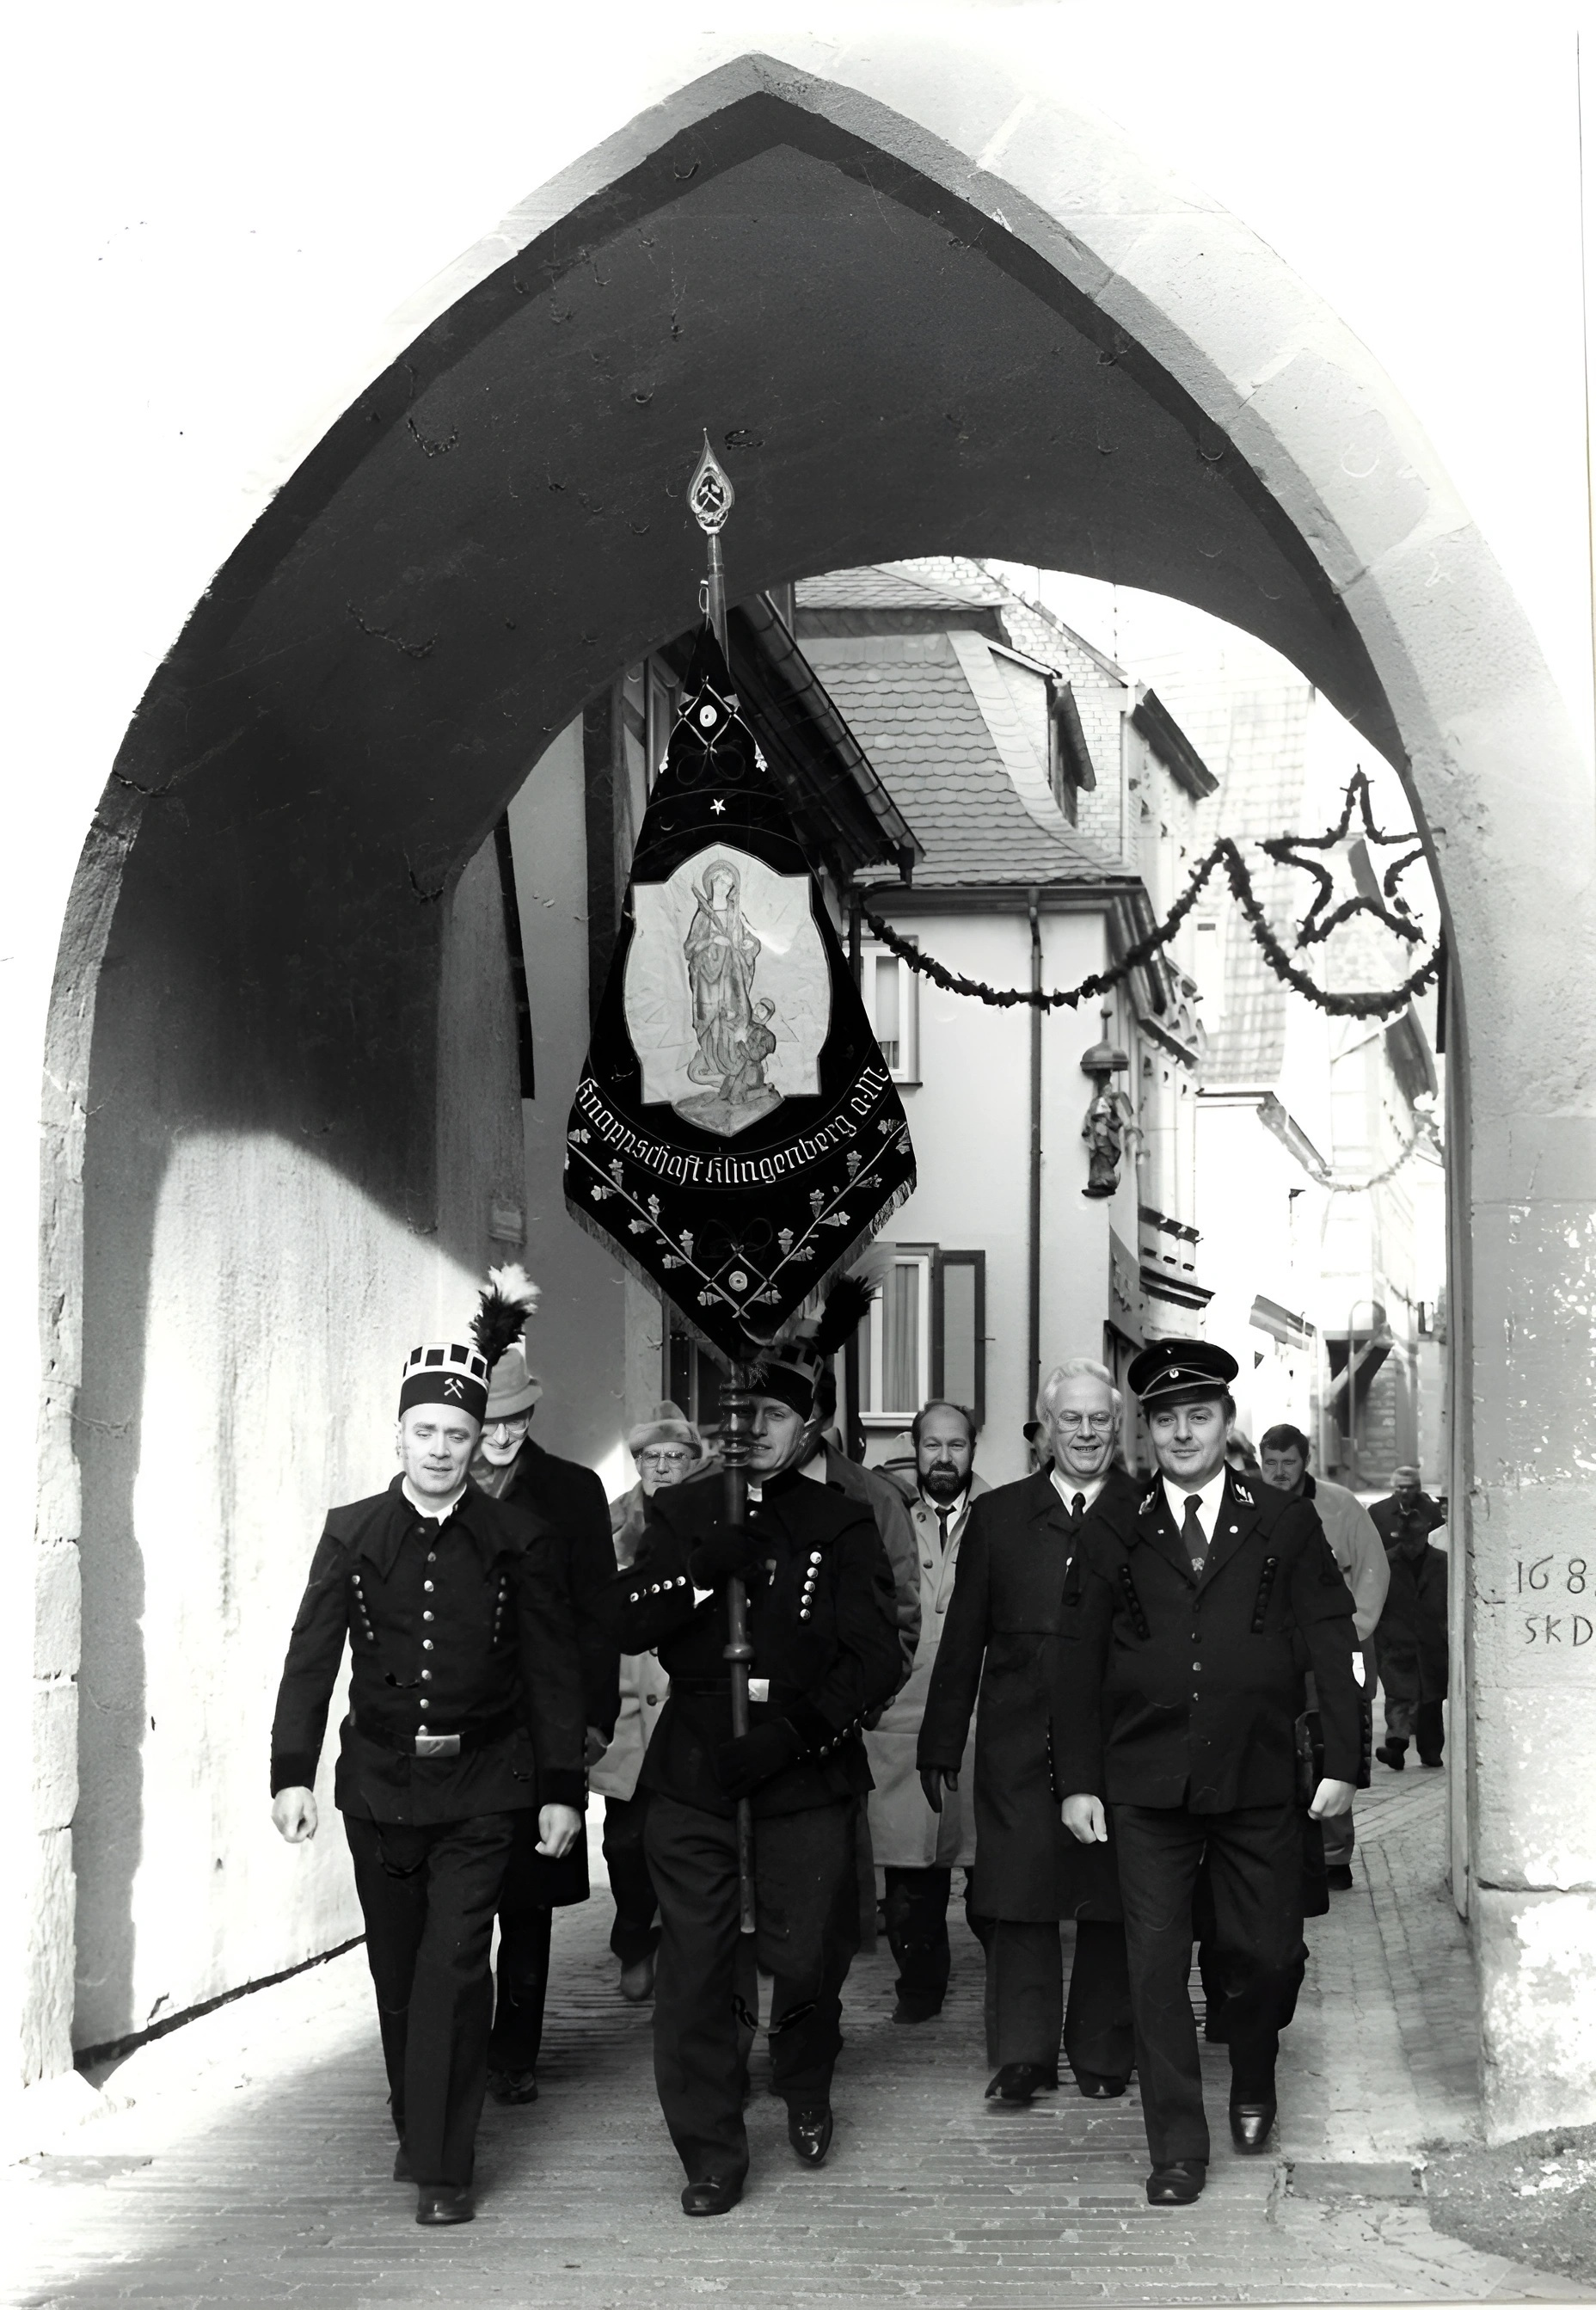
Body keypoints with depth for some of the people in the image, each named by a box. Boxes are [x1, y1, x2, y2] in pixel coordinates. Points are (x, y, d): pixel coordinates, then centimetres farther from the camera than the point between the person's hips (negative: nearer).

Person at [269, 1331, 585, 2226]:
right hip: (379, 1780, 2)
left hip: (478, 1789, -2)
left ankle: (443, 2167, -5)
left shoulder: (515, 1541, 0)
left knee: (454, 1967, -10)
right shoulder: (352, 1535, 3)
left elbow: (553, 1670, 2)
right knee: (397, 1971, 12)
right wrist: (292, 1773, -7)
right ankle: (414, 2127, 31)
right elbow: (312, 1657, 1)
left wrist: (561, 1789, -1)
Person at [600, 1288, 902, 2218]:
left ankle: (806, 2089, 32)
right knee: (697, 1960, -3)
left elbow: (878, 1657, -4)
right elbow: (624, 1623, -3)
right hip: (694, 1768, 1)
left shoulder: (843, 1525, 3)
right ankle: (711, 2155, 9)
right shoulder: (680, 1514, 9)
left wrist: (789, 1735, -15)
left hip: (806, 1771, -1)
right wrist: (712, 1562, -17)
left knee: (806, 1955, 0)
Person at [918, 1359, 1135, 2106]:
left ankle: (1102, 2055, 16)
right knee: (1020, 1899, 1)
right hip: (1018, 1743, 1)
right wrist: (941, 1744, 6)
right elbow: (962, 1640, 9)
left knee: (1111, 1903, 5)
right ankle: (1023, 2055, 7)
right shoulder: (997, 1515, 9)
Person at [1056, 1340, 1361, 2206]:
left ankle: (1252, 2089, 35)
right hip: (1146, 1785, 0)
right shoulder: (1113, 1531, 7)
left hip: (1258, 1779, 0)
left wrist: (1341, 1760, -3)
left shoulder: (1286, 1524, 7)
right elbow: (1078, 1658, 6)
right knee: (1156, 1963, -1)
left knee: (1267, 1954, 6)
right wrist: (1079, 1779, 0)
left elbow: (1330, 1642, 4)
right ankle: (1178, 2145, 7)